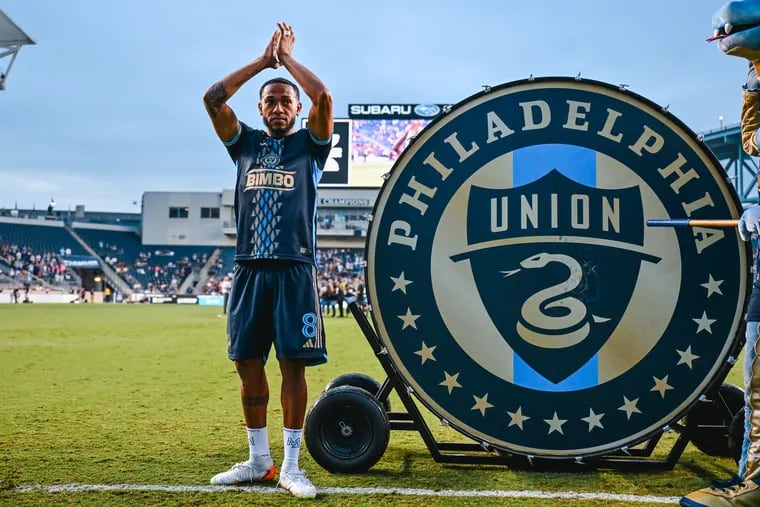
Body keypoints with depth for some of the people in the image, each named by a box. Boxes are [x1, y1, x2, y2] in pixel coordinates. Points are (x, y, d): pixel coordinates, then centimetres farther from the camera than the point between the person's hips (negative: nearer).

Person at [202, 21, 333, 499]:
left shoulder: (310, 144, 8)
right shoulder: (245, 143, 16)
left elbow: (324, 98, -9)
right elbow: (213, 98, 3)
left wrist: (287, 57, 5)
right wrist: (263, 59, 8)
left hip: (295, 270, -3)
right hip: (249, 270, 3)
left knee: (293, 366, -2)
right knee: (248, 364, 6)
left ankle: (291, 465, 6)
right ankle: (258, 460, 19)